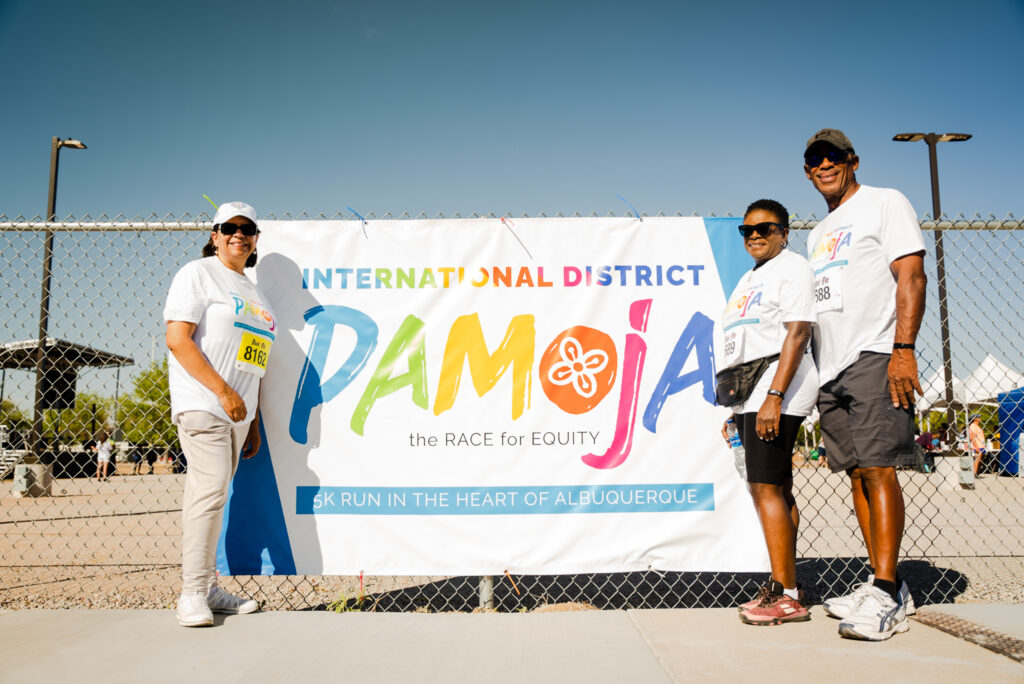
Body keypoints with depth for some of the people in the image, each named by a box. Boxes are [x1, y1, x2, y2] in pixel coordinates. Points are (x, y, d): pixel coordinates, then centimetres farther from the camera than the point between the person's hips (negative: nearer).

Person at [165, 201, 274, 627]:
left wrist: (253, 424, 15)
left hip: (236, 411, 7)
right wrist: (223, 391, -18)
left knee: (210, 496, 10)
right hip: (202, 403, -7)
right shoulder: (197, 274, -1)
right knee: (210, 490, -14)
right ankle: (191, 595, -6)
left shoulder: (254, 293, 21)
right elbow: (178, 340, -11)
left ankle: (207, 590, 15)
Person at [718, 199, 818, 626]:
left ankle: (785, 596, -8)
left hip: (778, 387, -9)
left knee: (765, 487, -13)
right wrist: (736, 409, 19)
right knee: (776, 489, 10)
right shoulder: (750, 278, 24)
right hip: (750, 394, 9)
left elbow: (797, 334, -16)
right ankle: (784, 588, 17)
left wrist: (774, 396, -25)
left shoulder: (792, 268, -3)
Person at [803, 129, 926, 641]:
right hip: (831, 368, 8)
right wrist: (817, 365, 17)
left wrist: (903, 349, -19)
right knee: (857, 474, 6)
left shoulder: (884, 203, 4)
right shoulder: (818, 233, 26)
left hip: (875, 358, -8)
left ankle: (886, 595, -10)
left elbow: (911, 276, -8)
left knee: (878, 469, -13)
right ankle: (887, 587, 12)